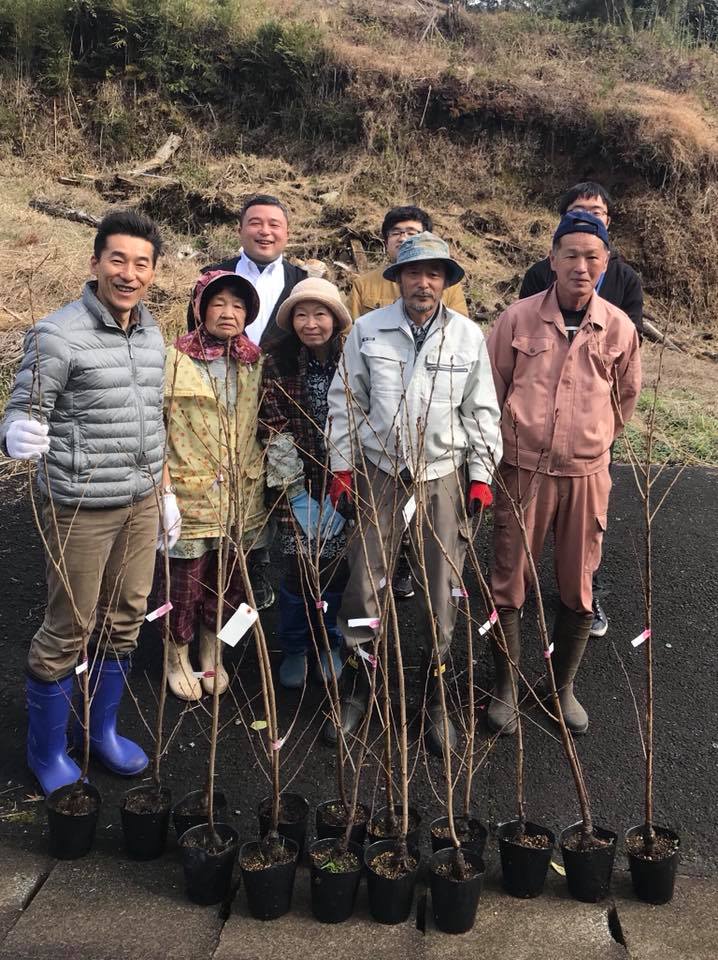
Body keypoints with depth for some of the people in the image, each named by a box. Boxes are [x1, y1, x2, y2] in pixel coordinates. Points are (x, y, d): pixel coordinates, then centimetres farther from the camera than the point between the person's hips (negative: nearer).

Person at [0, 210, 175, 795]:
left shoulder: (152, 334, 8)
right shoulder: (58, 335, -15)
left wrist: (165, 492, 18)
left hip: (141, 504, 7)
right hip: (81, 507, -7)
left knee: (125, 621, 16)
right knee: (69, 629, 4)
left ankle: (103, 732, 36)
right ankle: (47, 752, 25)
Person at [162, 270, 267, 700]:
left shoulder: (255, 364, 7)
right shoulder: (175, 361, -8)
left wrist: (259, 479, 15)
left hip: (239, 497, 5)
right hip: (188, 494, -4)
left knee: (228, 581, 15)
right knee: (184, 581, 7)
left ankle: (212, 654, 36)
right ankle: (179, 659, 29)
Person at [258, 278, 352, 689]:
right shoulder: (279, 364, -2)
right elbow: (273, 425, -3)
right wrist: (292, 481, -10)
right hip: (300, 480, -1)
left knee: (336, 561, 4)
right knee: (303, 561, -5)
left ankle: (328, 643, 26)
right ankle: (295, 649, 15)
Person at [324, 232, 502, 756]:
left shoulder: (469, 335, 0)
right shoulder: (368, 330, -1)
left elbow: (482, 410, 5)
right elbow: (346, 401, 4)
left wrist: (481, 474, 2)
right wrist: (342, 466, 2)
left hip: (445, 473, 0)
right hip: (380, 469, 0)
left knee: (442, 590, 4)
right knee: (365, 581, 3)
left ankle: (435, 698, 22)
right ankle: (357, 690, 23)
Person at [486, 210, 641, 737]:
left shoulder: (620, 328, 0)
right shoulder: (518, 318, -5)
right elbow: (492, 390, 5)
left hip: (586, 475, 2)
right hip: (522, 471, -1)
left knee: (578, 589, 10)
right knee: (510, 584, 6)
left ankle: (565, 686, 30)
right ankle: (505, 687, 23)